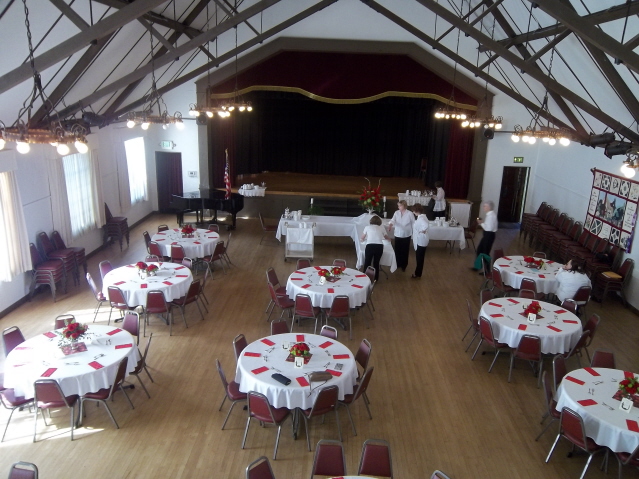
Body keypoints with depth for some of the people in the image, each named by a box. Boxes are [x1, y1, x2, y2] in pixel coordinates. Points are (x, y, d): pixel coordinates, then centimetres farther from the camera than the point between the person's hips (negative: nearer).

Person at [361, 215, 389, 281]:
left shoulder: (367, 227, 18)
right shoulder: (381, 228, 21)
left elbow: (362, 238, 35)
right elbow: (386, 237, 41)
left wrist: (363, 239, 60)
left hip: (370, 246, -1)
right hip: (379, 246, 1)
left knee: (367, 263, 15)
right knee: (376, 263, 18)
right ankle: (375, 278, 26)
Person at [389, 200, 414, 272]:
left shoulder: (410, 213, -10)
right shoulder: (396, 213, -3)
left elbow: (413, 223, -2)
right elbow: (393, 220, -17)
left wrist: (413, 233, -1)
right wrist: (391, 224, -39)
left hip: (406, 235, -2)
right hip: (397, 234, 2)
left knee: (405, 251, 9)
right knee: (397, 250, 10)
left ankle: (404, 266, 24)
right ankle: (398, 264, 29)